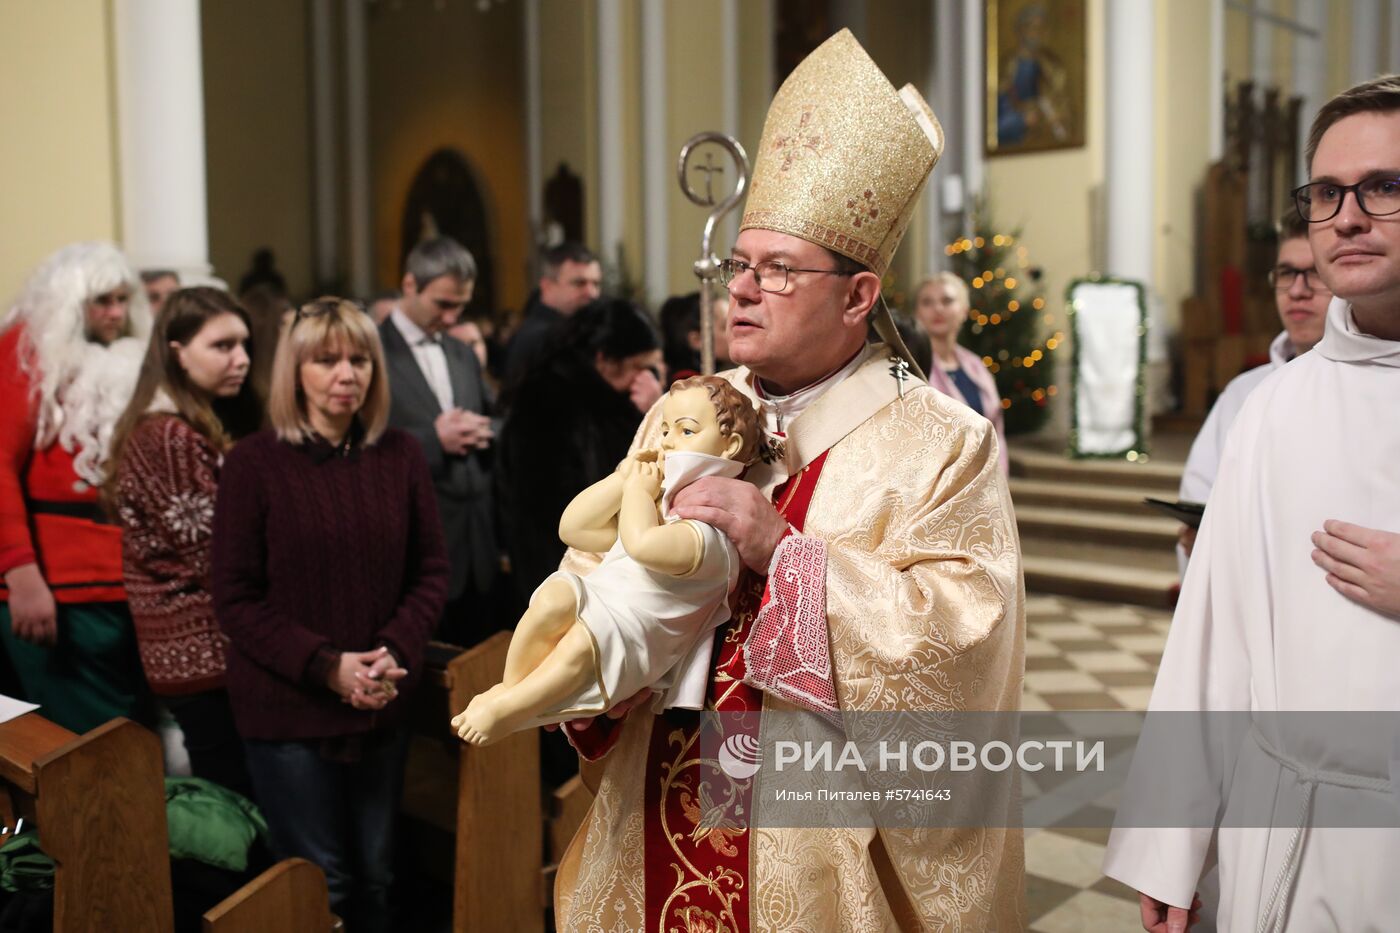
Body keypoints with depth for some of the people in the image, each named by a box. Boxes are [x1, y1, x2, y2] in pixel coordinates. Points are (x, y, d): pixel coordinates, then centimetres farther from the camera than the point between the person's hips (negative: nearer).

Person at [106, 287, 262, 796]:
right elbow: (216, 557, -19)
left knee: (228, 793, 16)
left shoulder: (215, 424, 12)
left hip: (204, 644, 9)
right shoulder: (167, 438, -18)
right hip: (206, 649, -9)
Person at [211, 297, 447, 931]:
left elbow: (431, 571, 4)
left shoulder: (402, 455, 0)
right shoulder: (254, 462, -10)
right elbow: (235, 599, -9)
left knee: (375, 876, 16)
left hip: (383, 705, 3)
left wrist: (394, 653, -12)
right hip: (287, 707, -3)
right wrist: (326, 666, -18)